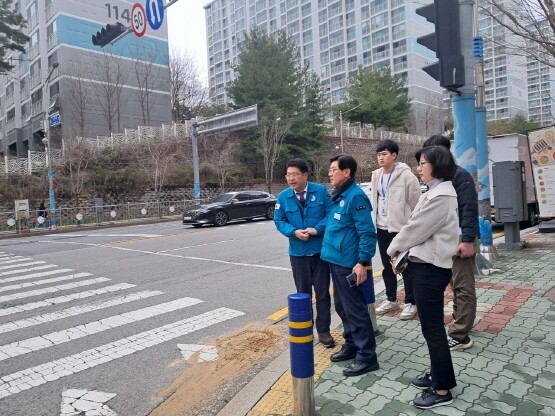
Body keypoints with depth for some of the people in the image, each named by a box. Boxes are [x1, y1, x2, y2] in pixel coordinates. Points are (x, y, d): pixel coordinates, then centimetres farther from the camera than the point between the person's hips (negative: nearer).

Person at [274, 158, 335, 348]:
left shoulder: (320, 190, -6)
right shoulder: (283, 196, -1)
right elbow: (279, 221, 2)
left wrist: (317, 229, -20)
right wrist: (294, 232, -15)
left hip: (320, 249, -1)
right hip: (298, 251, 2)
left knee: (322, 292, 8)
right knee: (303, 292, 14)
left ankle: (323, 330, 22)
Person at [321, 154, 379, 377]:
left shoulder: (356, 196, -16)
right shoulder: (338, 195, 12)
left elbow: (367, 232, -19)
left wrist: (362, 262, -22)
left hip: (349, 263, -10)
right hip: (336, 260, 10)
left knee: (355, 309, -1)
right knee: (342, 306, 18)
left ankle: (367, 356, 11)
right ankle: (351, 345, 34)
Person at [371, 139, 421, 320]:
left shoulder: (406, 175, -12)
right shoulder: (376, 176, 8)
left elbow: (415, 203, -10)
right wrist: (373, 221, 11)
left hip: (401, 228, -7)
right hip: (382, 228, 7)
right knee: (387, 266, 16)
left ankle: (410, 302, 18)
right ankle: (391, 299, 30)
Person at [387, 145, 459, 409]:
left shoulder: (441, 196, -19)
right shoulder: (436, 191, 14)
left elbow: (417, 228, -17)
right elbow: (419, 229, 14)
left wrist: (394, 249, -2)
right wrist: (404, 253, 6)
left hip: (430, 268, -10)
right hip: (426, 264, 10)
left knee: (432, 328, 0)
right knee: (431, 326, 19)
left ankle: (442, 390, 13)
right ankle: (437, 375, 33)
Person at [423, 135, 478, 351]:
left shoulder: (460, 175, -14)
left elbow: (469, 209, -20)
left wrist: (468, 240, -24)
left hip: (460, 238, -9)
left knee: (463, 286, -3)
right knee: (455, 284, 17)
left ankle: (460, 336, 1)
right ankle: (460, 323, 31)